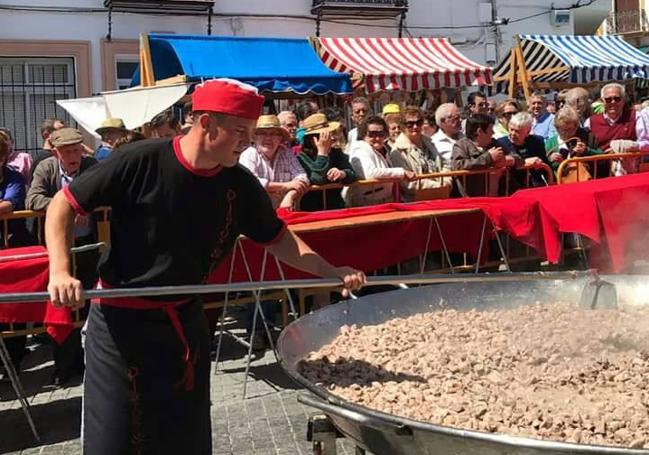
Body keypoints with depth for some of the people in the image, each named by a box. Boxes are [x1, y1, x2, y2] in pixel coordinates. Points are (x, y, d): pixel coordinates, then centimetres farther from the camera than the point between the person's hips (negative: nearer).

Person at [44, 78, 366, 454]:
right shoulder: (140, 162, -19)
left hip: (187, 319, 4)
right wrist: (60, 271, -24)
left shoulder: (240, 184, -6)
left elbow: (277, 238, 6)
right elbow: (63, 205, -12)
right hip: (122, 319, -4)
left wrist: (331, 272, -6)